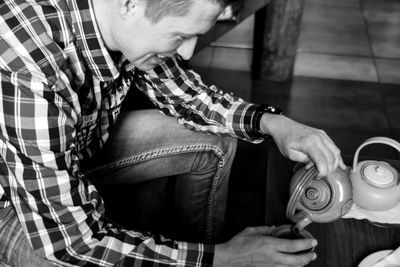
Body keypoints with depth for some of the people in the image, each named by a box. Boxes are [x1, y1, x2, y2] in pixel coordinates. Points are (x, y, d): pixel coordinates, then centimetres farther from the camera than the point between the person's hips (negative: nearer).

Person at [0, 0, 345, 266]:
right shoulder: (31, 77, -40)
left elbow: (182, 92, -3)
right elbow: (74, 239, -34)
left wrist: (271, 122, -18)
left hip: (85, 144, 6)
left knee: (215, 141, -1)